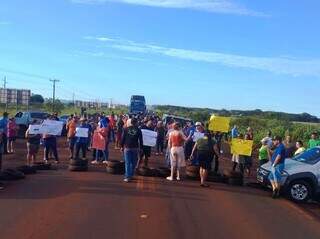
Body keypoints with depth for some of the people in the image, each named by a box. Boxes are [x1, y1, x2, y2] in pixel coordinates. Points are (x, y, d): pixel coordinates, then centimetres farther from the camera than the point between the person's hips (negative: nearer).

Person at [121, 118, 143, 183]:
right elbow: (141, 140, 0)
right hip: (135, 148, 0)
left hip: (127, 147, 0)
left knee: (127, 163, 0)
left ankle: (127, 177, -5)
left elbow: (123, 138, 1)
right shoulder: (138, 130, -2)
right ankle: (131, 175, 18)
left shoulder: (126, 129, 0)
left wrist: (122, 146, 9)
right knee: (133, 163, 12)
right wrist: (141, 148, 7)